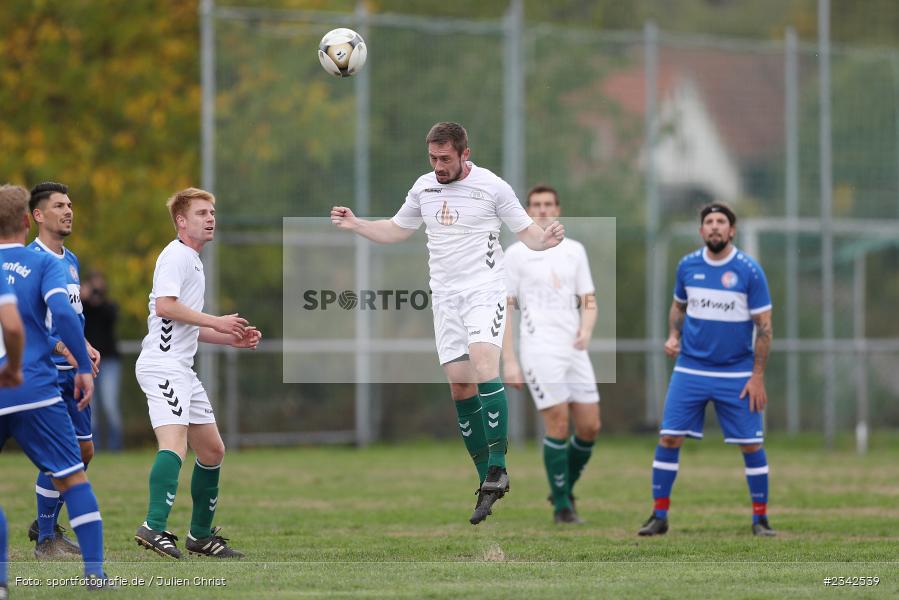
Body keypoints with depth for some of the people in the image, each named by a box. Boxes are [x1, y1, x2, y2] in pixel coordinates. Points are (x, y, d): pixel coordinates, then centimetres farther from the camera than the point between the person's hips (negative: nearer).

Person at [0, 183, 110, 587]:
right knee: (72, 477, 3)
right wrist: (84, 366, -8)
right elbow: (62, 312, -14)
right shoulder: (42, 263, 0)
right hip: (35, 391, -2)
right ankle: (95, 570, -5)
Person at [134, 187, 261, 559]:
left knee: (212, 450, 14)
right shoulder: (176, 256, -8)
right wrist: (217, 322, -16)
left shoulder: (193, 262, 24)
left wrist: (233, 338, 19)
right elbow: (164, 305, -23)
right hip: (163, 365, -11)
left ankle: (201, 535, 22)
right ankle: (154, 528, -34)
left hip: (182, 370, 11)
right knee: (175, 444, -25)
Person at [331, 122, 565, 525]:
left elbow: (526, 231, 0)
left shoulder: (492, 187, -5)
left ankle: (497, 468, -24)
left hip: (484, 291, -5)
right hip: (445, 296, 5)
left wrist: (545, 239, -22)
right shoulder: (424, 187, 9)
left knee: (484, 365, -27)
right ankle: (489, 479, 8)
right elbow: (396, 230, 23)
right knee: (460, 387, 1)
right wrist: (356, 224, 10)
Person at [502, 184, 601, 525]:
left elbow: (588, 301, 17)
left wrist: (586, 330, -6)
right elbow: (504, 308, 0)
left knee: (590, 426, 2)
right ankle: (561, 506, 0)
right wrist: (508, 362, -6)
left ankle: (565, 491, 22)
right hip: (540, 351, -5)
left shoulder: (574, 251, 15)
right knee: (559, 425, -11)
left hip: (574, 350, 5)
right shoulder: (517, 254, 2)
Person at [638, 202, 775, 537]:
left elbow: (764, 326, -5)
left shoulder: (749, 271, -7)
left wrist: (758, 376, -10)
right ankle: (659, 516, 4)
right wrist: (673, 336, 0)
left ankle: (760, 519, 11)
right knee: (669, 438, -5)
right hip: (690, 369, 2)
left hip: (736, 375, -2)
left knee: (751, 445, -3)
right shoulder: (688, 266, 3)